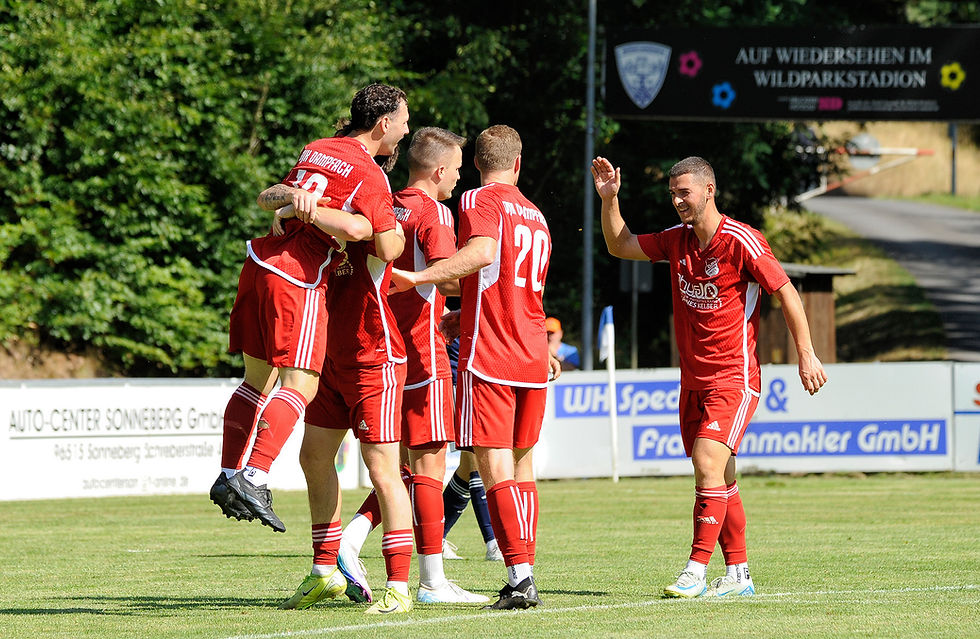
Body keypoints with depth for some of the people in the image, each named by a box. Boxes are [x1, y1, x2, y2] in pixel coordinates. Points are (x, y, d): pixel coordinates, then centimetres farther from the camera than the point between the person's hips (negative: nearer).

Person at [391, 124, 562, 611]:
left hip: (487, 357, -7)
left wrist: (420, 278, -28)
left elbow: (482, 253, -24)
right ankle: (524, 577, 12)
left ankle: (519, 576, -17)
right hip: (533, 360, 7)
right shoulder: (536, 217, 19)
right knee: (521, 465, 13)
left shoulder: (479, 201, -3)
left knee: (496, 470, -9)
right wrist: (458, 319, 38)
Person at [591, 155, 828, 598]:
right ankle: (738, 574, 16)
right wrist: (608, 199, 3)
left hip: (733, 377, -7)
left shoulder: (741, 241, -13)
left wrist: (806, 356, -9)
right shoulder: (677, 240, 8)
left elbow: (787, 293, -8)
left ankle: (696, 572, -20)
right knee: (719, 480, 10)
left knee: (708, 464, -19)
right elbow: (620, 245, 18)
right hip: (693, 379, 7)